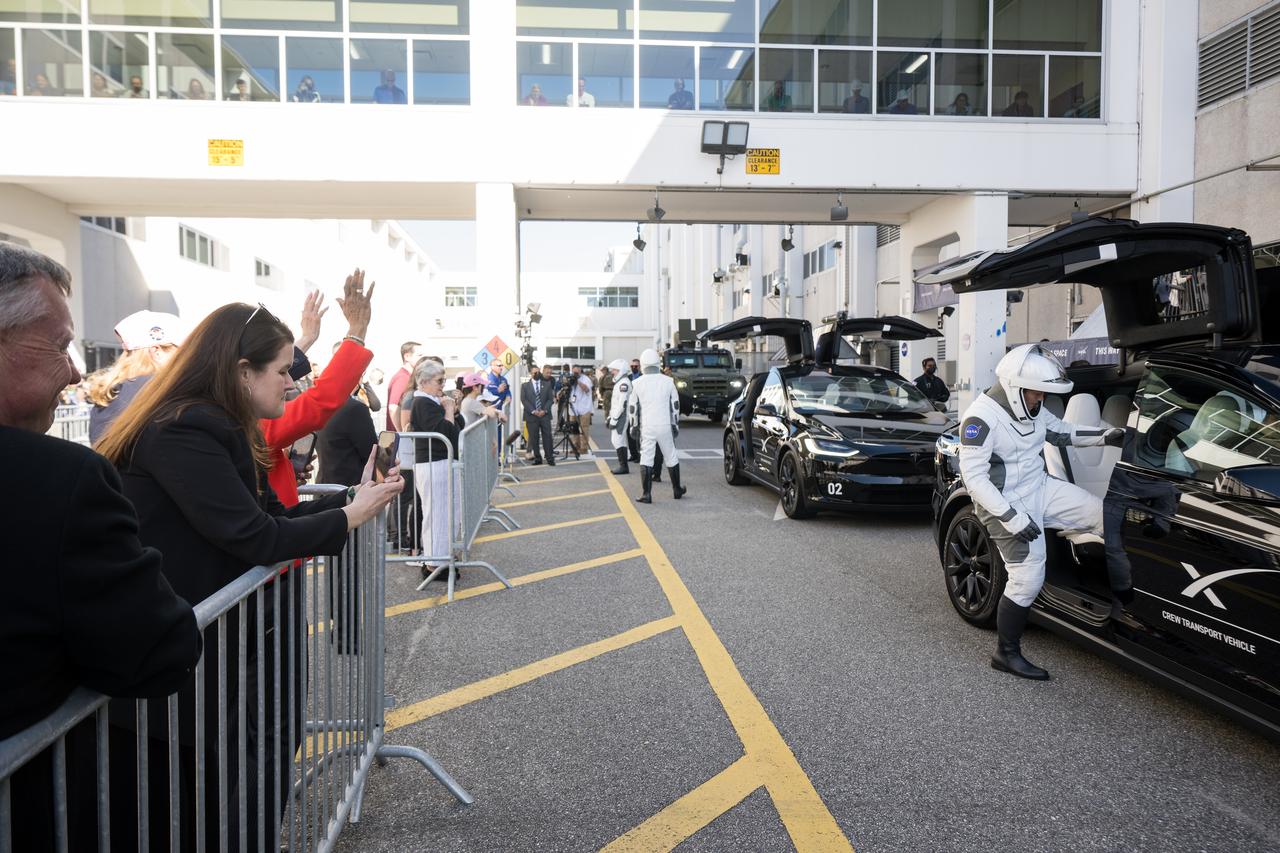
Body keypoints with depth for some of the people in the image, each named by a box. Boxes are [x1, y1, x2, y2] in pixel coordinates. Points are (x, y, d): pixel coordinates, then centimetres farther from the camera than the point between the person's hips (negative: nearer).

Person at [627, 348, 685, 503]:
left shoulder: (637, 383, -2)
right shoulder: (668, 381, 1)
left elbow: (632, 407, 2)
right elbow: (675, 405, 5)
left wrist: (633, 426, 13)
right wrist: (675, 424, 14)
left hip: (647, 427, -1)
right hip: (665, 425, 1)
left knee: (646, 459, 1)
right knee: (671, 457, 13)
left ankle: (646, 494, -4)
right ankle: (677, 490, 25)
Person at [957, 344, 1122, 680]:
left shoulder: (1032, 408, 1)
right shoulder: (982, 417, -25)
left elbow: (1063, 432, 19)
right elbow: (973, 476, -26)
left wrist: (1104, 437, 4)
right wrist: (1011, 517, -28)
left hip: (1042, 489, 8)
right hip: (1007, 504, -8)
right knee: (1027, 580, -4)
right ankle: (1006, 654, 12)